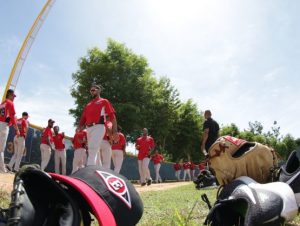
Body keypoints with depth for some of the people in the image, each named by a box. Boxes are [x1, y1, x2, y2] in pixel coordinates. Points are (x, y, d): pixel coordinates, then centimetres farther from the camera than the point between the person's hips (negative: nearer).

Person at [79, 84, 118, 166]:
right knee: (92, 153, 9)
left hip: (98, 127, -7)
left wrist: (115, 131, -10)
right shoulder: (88, 105, 26)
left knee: (92, 152, -18)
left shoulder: (104, 101, 9)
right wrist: (79, 129, 1)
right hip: (89, 129, 7)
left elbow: (112, 116, 0)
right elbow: (83, 118, 19)